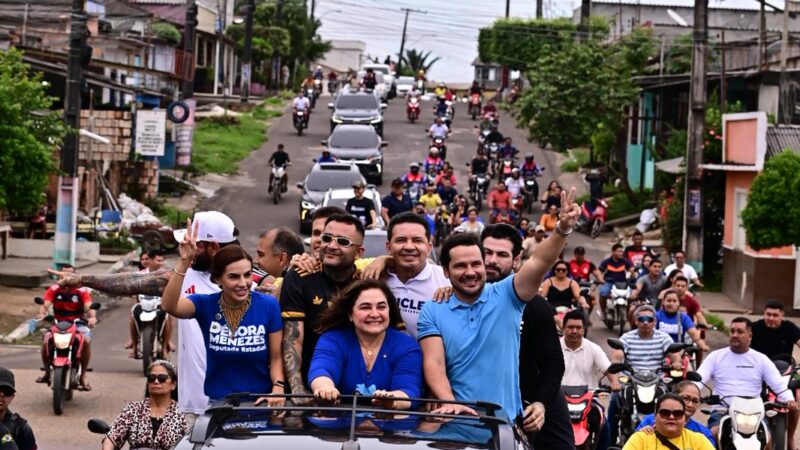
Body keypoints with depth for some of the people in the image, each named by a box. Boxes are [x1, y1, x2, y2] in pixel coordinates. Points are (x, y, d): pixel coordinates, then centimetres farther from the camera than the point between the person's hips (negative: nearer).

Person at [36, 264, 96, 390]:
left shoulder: (82, 291, -1)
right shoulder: (53, 290, 3)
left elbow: (89, 307, -13)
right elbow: (45, 304, -10)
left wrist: (92, 317, -36)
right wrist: (41, 314, -33)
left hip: (78, 323, -1)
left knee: (86, 340, -32)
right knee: (46, 341, -28)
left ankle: (83, 374, -14)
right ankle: (47, 372, -3)